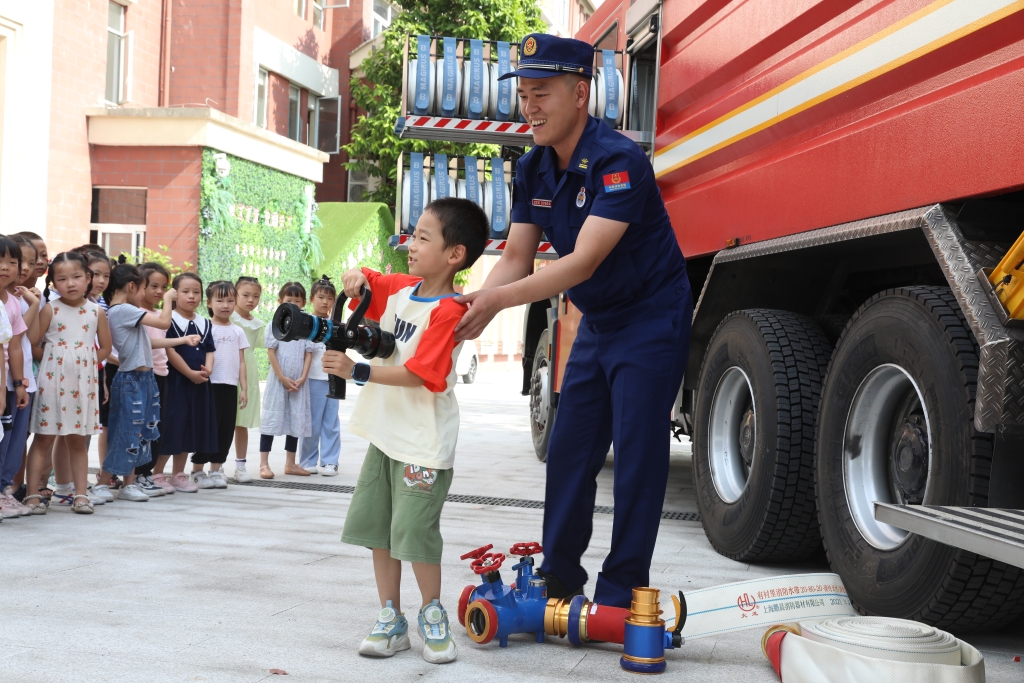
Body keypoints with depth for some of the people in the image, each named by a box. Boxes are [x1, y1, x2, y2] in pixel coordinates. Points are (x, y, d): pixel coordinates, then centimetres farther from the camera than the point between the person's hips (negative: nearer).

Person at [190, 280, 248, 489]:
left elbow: (241, 361, 12)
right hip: (211, 384, -4)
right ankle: (197, 471, 7)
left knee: (226, 429, 6)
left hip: (231, 386, 4)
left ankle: (216, 470, 15)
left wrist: (244, 387, 7)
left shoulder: (237, 331, 11)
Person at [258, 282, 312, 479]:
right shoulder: (275, 325, -3)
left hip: (299, 382, 4)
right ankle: (264, 463, 1)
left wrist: (302, 378, -7)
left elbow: (308, 354, 4)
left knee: (297, 420, 8)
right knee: (272, 418, -2)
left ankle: (290, 463, 18)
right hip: (278, 379, -4)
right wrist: (282, 377, -12)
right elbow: (271, 352, -7)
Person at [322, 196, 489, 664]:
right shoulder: (400, 288, 5)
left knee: (415, 530, -5)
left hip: (424, 444, -8)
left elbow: (418, 374, -24)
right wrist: (357, 278, -3)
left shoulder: (447, 310, -18)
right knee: (379, 528, 11)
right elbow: (362, 282, 22)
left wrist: (356, 371, -25)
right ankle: (390, 621, 22)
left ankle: (432, 613, 19)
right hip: (385, 433, 8)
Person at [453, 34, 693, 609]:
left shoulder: (619, 162, -25)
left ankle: (620, 593, 1)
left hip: (651, 320, -8)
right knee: (570, 450, 8)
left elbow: (582, 262, -32)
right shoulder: (533, 169, 0)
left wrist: (500, 300, -39)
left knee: (637, 454, -6)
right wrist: (477, 299, -23)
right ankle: (559, 577, 20)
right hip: (596, 325, 8)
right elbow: (517, 257, -3)